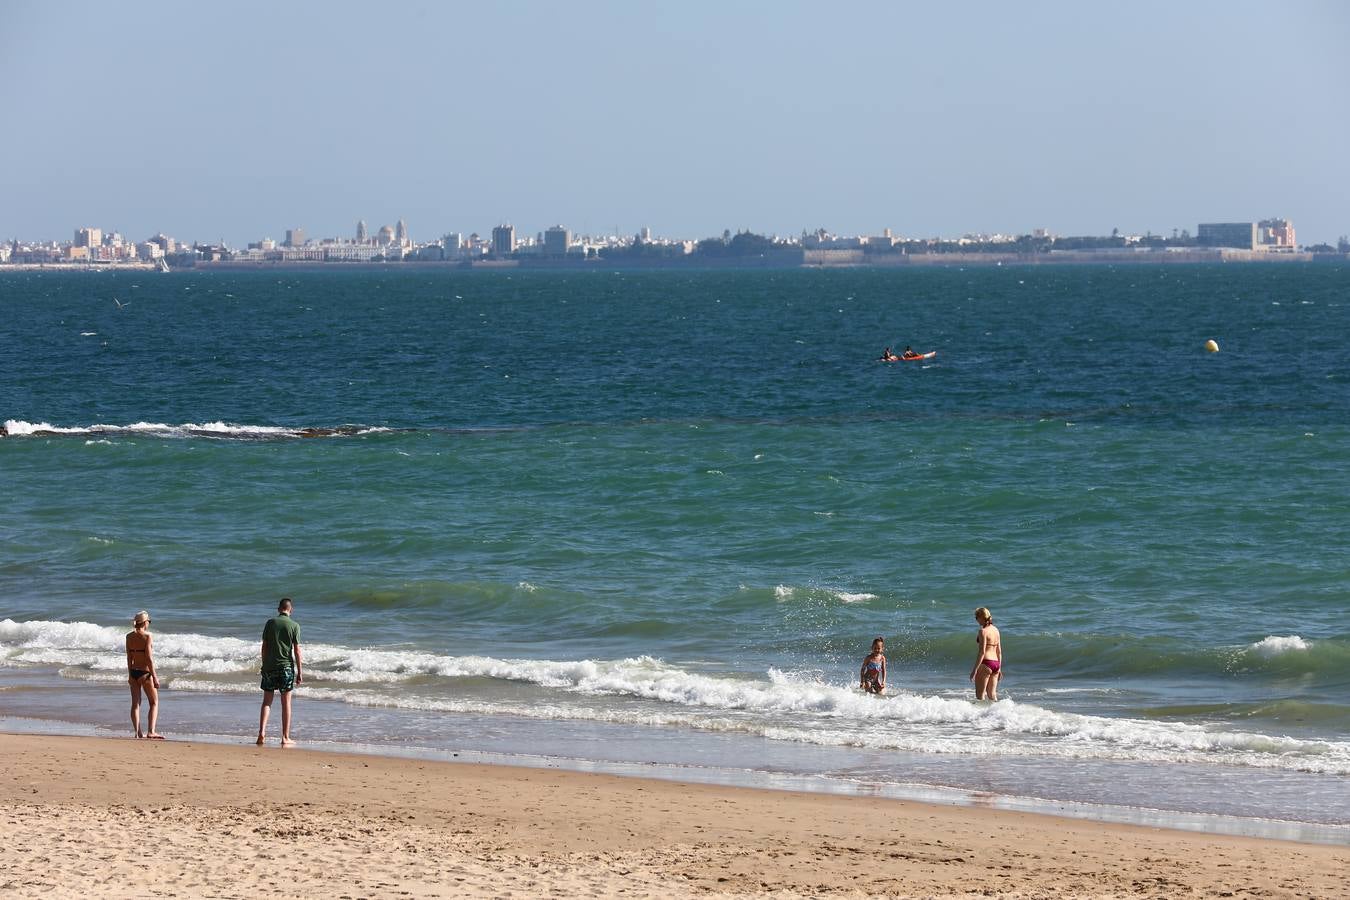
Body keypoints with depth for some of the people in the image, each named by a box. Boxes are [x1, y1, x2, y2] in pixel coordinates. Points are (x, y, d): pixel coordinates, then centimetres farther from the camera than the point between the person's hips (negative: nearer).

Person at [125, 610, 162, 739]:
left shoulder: (129, 636, 3)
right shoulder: (147, 636, -14)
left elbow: (129, 657, 9)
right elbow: (149, 658, -16)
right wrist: (154, 677, -12)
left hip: (134, 672, 6)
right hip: (145, 672, -5)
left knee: (135, 703, 9)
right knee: (154, 703, 6)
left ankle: (138, 732, 8)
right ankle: (151, 731, -5)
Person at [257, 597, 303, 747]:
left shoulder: (270, 623, 1)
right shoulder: (294, 626, -4)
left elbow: (264, 646, 3)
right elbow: (297, 650, -5)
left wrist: (264, 665, 14)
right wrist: (299, 672, 0)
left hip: (270, 667, 2)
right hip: (286, 666, -2)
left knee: (267, 701, 8)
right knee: (286, 703, 4)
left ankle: (261, 732, -7)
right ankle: (285, 738, 5)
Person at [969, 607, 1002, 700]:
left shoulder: (983, 631, -12)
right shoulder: (996, 630, 12)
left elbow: (982, 652, -17)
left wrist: (975, 669, -16)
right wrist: (999, 668, 22)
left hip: (986, 664, -8)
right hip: (996, 663, 8)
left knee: (980, 694, -2)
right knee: (992, 694, 12)